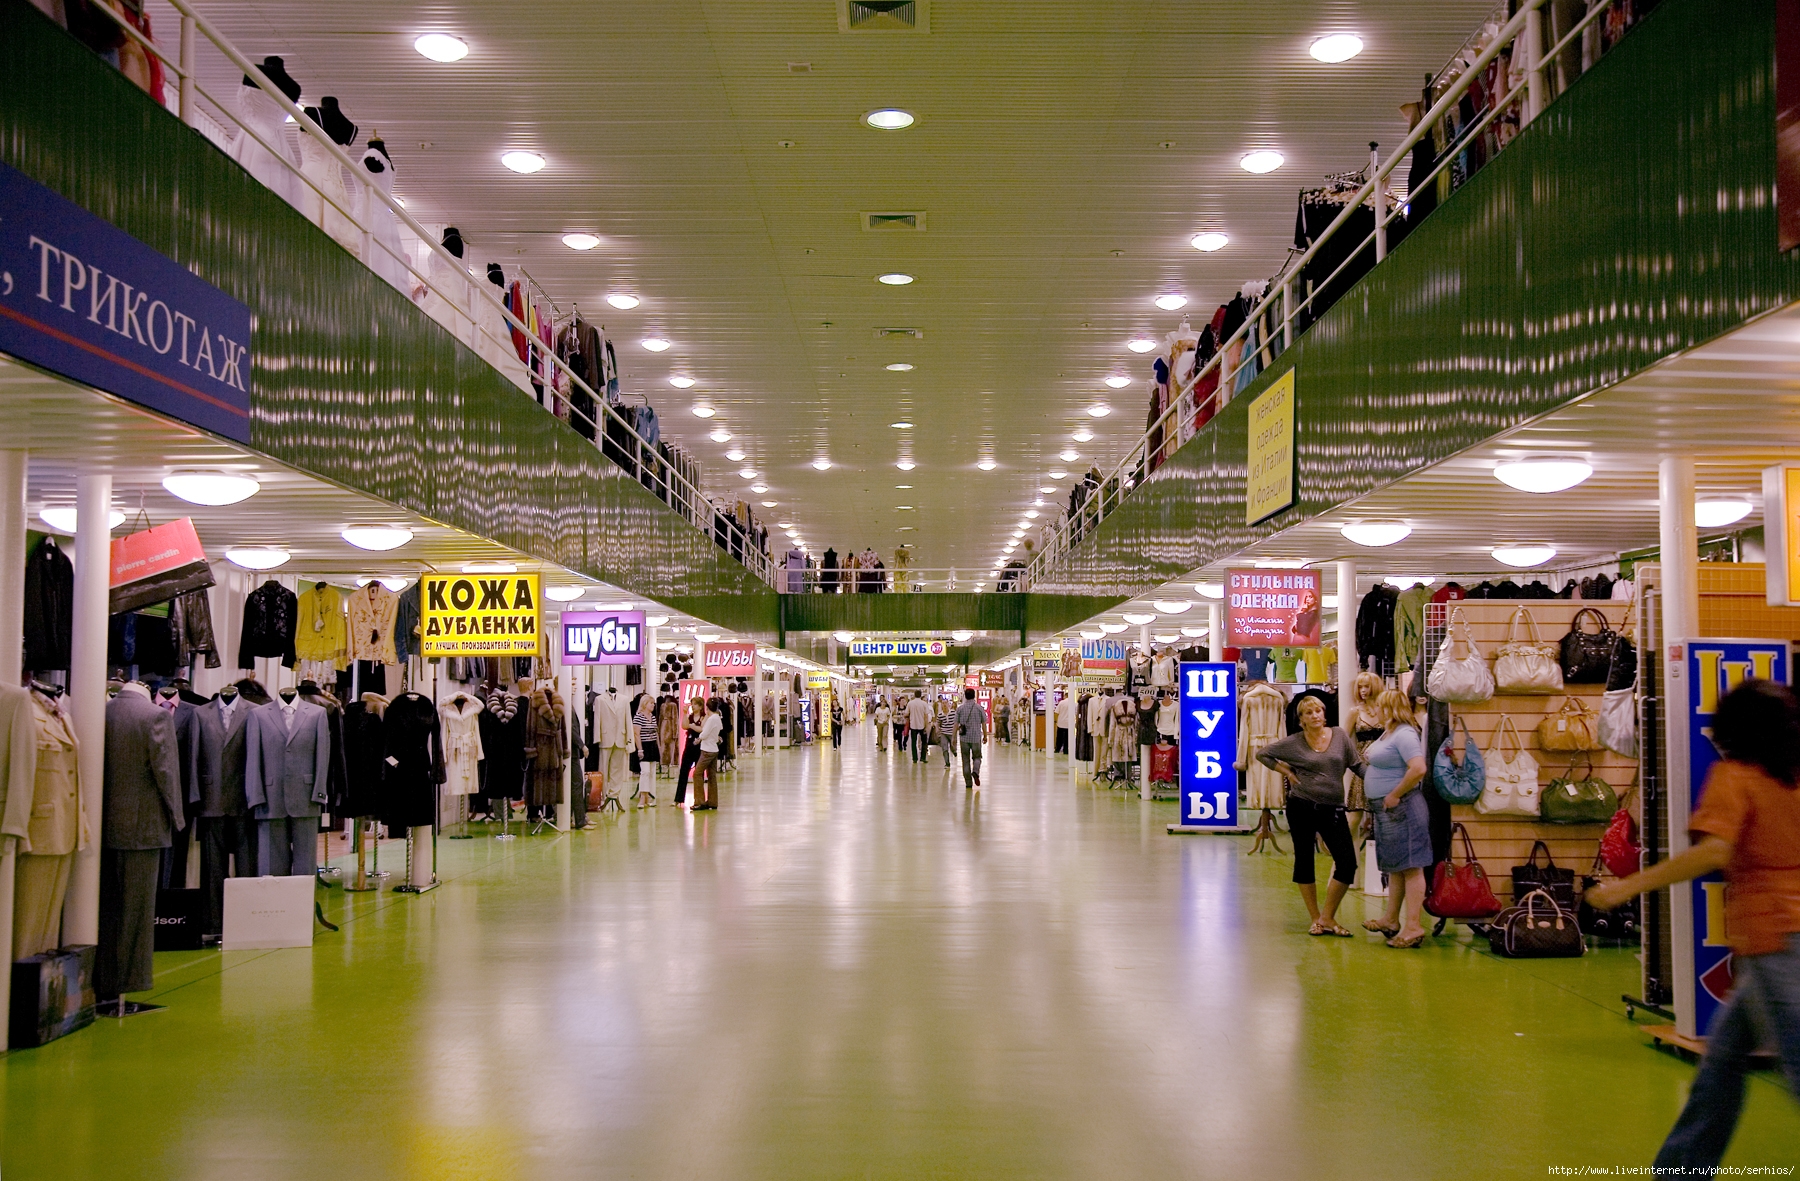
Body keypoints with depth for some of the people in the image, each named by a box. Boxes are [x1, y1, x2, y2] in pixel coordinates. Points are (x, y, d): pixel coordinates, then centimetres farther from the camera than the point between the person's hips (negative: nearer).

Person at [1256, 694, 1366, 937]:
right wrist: (1286, 771, -1)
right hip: (1301, 807, -1)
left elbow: (1357, 765, 5)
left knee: (1348, 863, -6)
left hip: (1332, 808, 2)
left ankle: (1327, 917, 6)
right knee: (1304, 861, 5)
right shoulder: (1293, 742, -1)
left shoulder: (1339, 736, 3)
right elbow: (1262, 754, 8)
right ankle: (1315, 918, 18)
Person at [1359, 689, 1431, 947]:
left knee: (1411, 867, -7)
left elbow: (1418, 769, -28)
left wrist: (1395, 795, -21)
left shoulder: (1405, 734, -16)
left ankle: (1414, 926, -7)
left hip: (1401, 808, -11)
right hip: (1385, 810, 11)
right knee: (1394, 867, 17)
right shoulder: (1387, 733, 15)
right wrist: (1369, 760, 12)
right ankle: (1391, 920, 26)